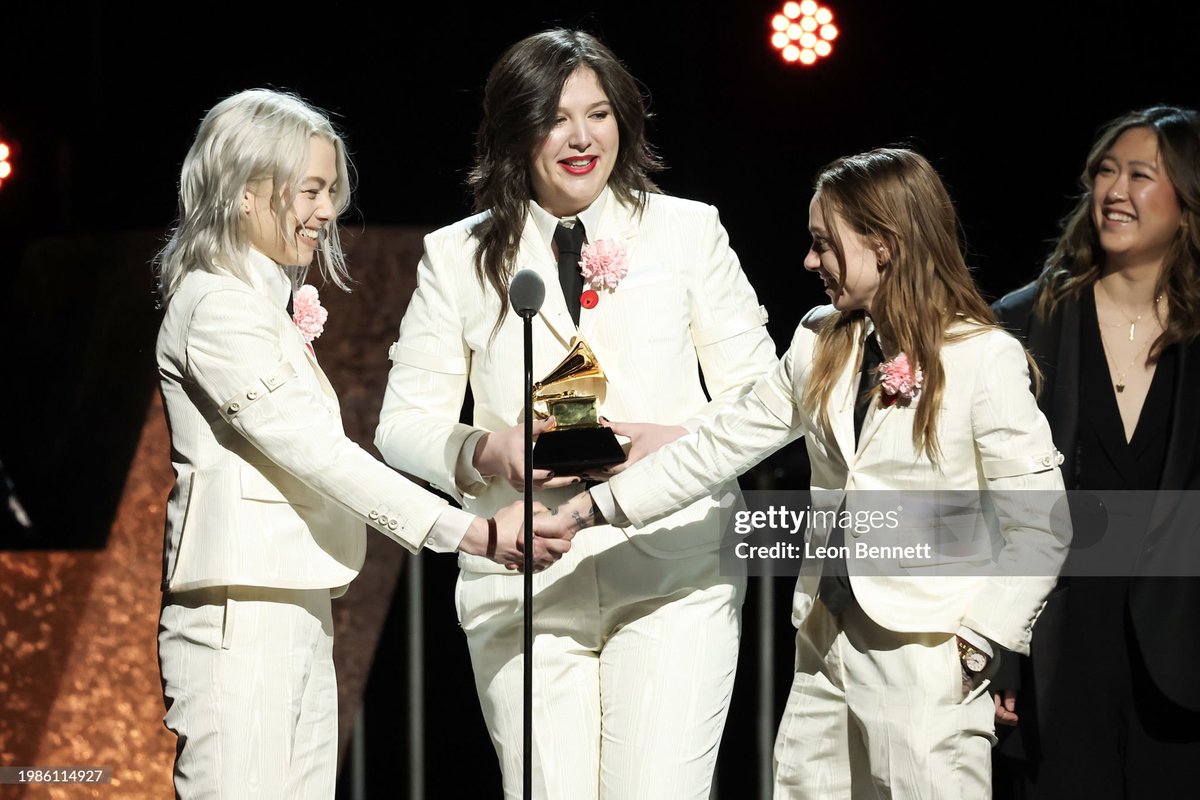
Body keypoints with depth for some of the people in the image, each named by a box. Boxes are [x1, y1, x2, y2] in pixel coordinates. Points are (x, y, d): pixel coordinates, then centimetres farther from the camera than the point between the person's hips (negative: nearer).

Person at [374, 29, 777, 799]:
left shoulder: (688, 230, 9)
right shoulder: (457, 257, 10)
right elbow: (404, 423, 10)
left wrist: (677, 442, -12)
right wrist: (487, 451, -12)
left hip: (673, 570, -1)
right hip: (520, 582, 1)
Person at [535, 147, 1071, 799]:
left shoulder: (986, 359, -9)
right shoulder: (820, 345, 10)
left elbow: (1040, 525, -9)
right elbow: (721, 446, 13)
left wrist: (978, 646, -13)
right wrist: (584, 512, 8)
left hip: (927, 663, -6)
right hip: (826, 647, 6)